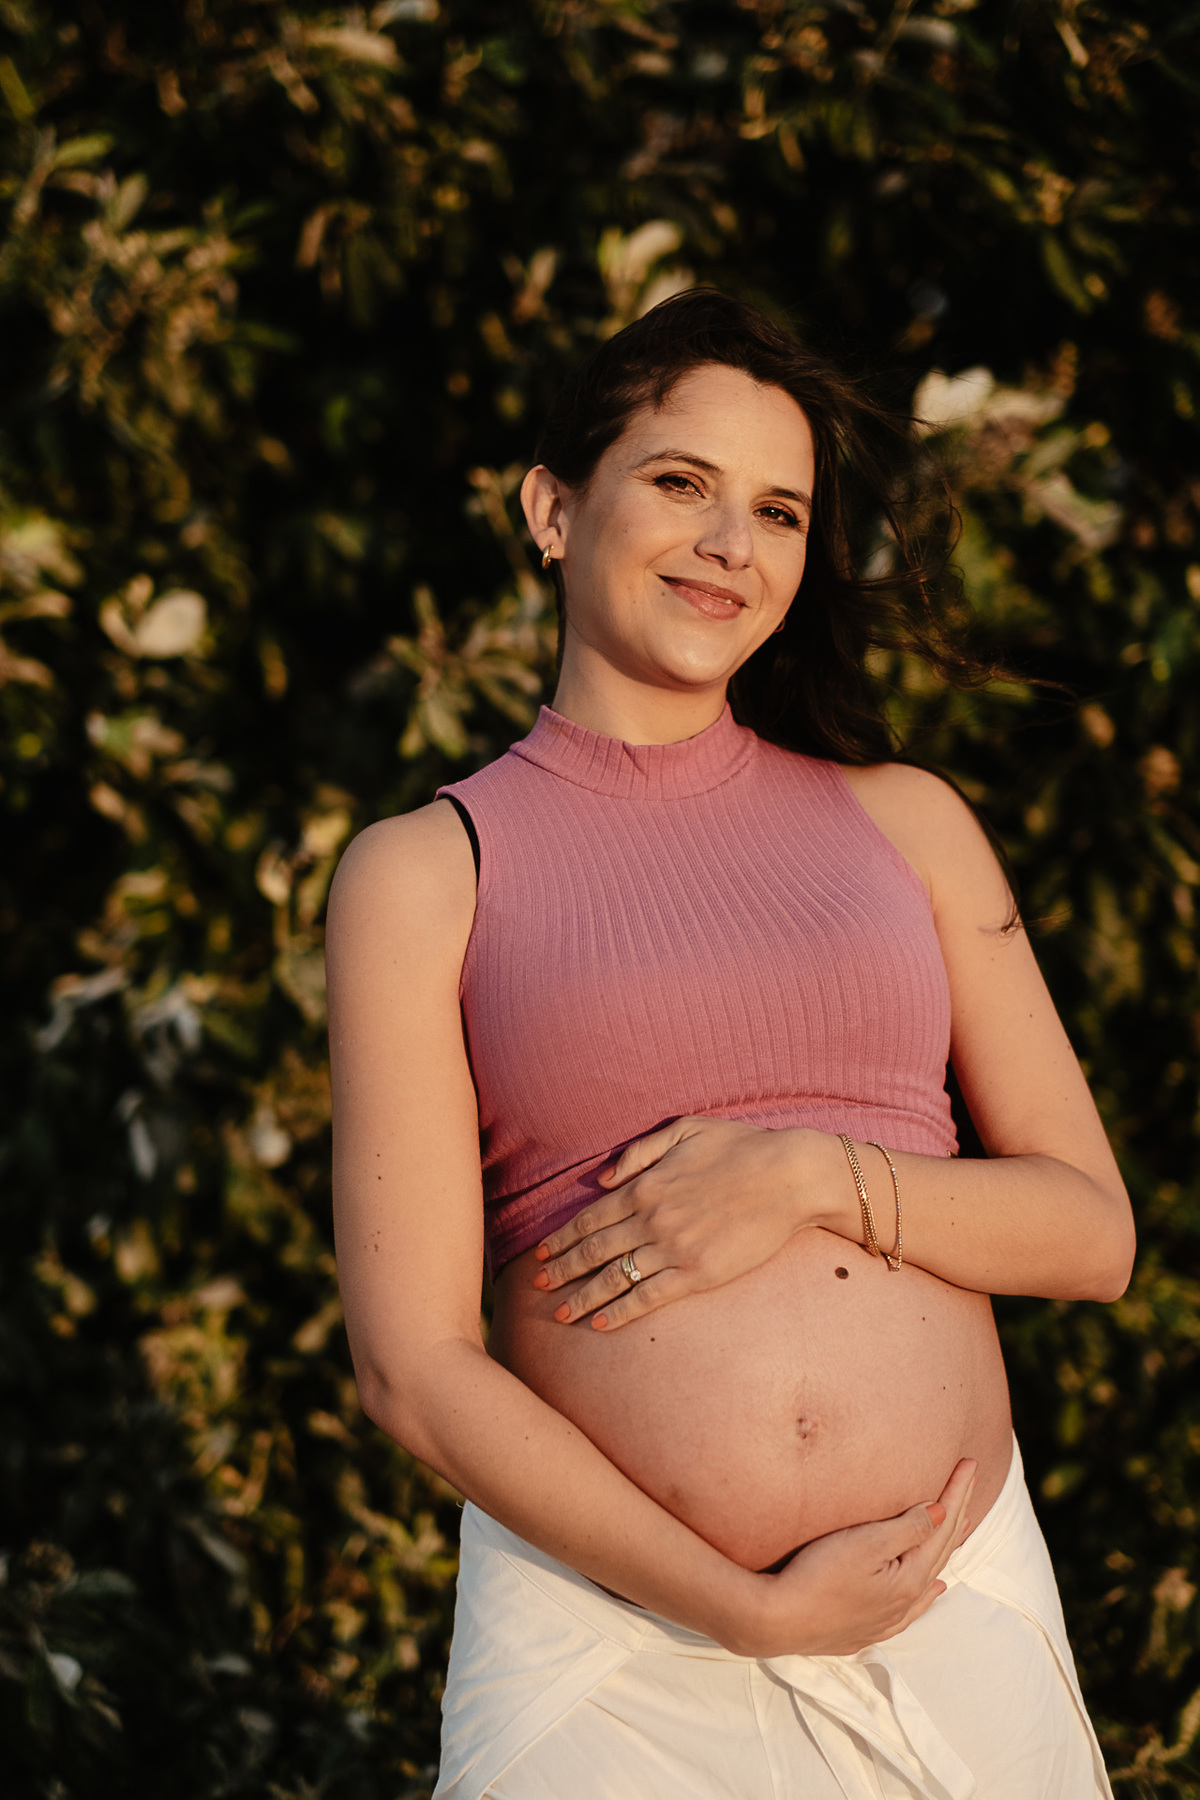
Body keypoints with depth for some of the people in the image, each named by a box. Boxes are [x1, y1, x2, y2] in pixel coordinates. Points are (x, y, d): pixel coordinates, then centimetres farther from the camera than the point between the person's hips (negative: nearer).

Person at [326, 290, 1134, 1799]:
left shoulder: (904, 822, 10)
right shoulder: (426, 871, 1)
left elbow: (1092, 1233, 8)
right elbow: (414, 1364, -4)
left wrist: (815, 1182, -10)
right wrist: (751, 1610, -11)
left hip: (959, 1609, 3)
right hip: (608, 1610, -2)